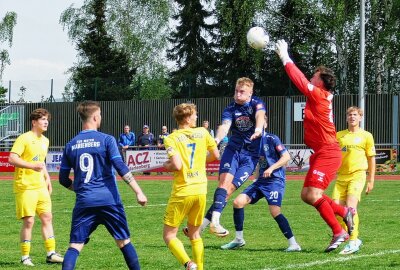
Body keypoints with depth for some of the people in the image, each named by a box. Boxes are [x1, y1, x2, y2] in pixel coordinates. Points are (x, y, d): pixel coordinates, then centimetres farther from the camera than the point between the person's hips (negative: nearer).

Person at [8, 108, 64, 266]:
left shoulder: (45, 141, 15)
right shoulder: (24, 138, -10)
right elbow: (12, 158, -19)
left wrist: (47, 179, 21)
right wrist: (32, 166, -28)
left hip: (40, 186, 7)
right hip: (25, 186, -7)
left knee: (47, 217, 4)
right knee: (28, 221, -6)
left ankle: (51, 253, 9)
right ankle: (25, 257, 4)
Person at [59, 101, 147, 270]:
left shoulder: (71, 145, 9)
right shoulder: (106, 140, -2)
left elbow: (63, 179, 13)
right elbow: (121, 168, -11)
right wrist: (138, 192, -9)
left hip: (84, 203, 2)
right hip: (109, 200, -2)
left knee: (75, 246, -2)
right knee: (124, 242, 12)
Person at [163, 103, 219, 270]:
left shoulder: (171, 139, -8)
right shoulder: (202, 133, 4)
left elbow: (177, 165, -18)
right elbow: (216, 156, 12)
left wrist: (167, 166, 2)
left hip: (182, 192, -4)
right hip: (201, 190, 4)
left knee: (169, 235, 2)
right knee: (194, 234, 19)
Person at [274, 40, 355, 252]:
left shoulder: (319, 96, -12)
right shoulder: (319, 97, 13)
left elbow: (300, 81, -14)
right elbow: (302, 80, 21)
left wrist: (285, 57, -6)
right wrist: (285, 57, 20)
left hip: (328, 153, -10)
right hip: (321, 153, 10)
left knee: (313, 195, -17)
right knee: (307, 195, 9)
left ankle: (338, 232, -9)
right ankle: (344, 212, 16)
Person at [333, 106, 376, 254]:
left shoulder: (366, 136, 5)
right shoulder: (339, 135, 12)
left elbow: (371, 159, 7)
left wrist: (371, 180, 4)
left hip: (357, 175, -4)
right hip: (341, 176, 4)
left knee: (350, 206, -19)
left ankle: (353, 242, -13)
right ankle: (354, 239, 12)